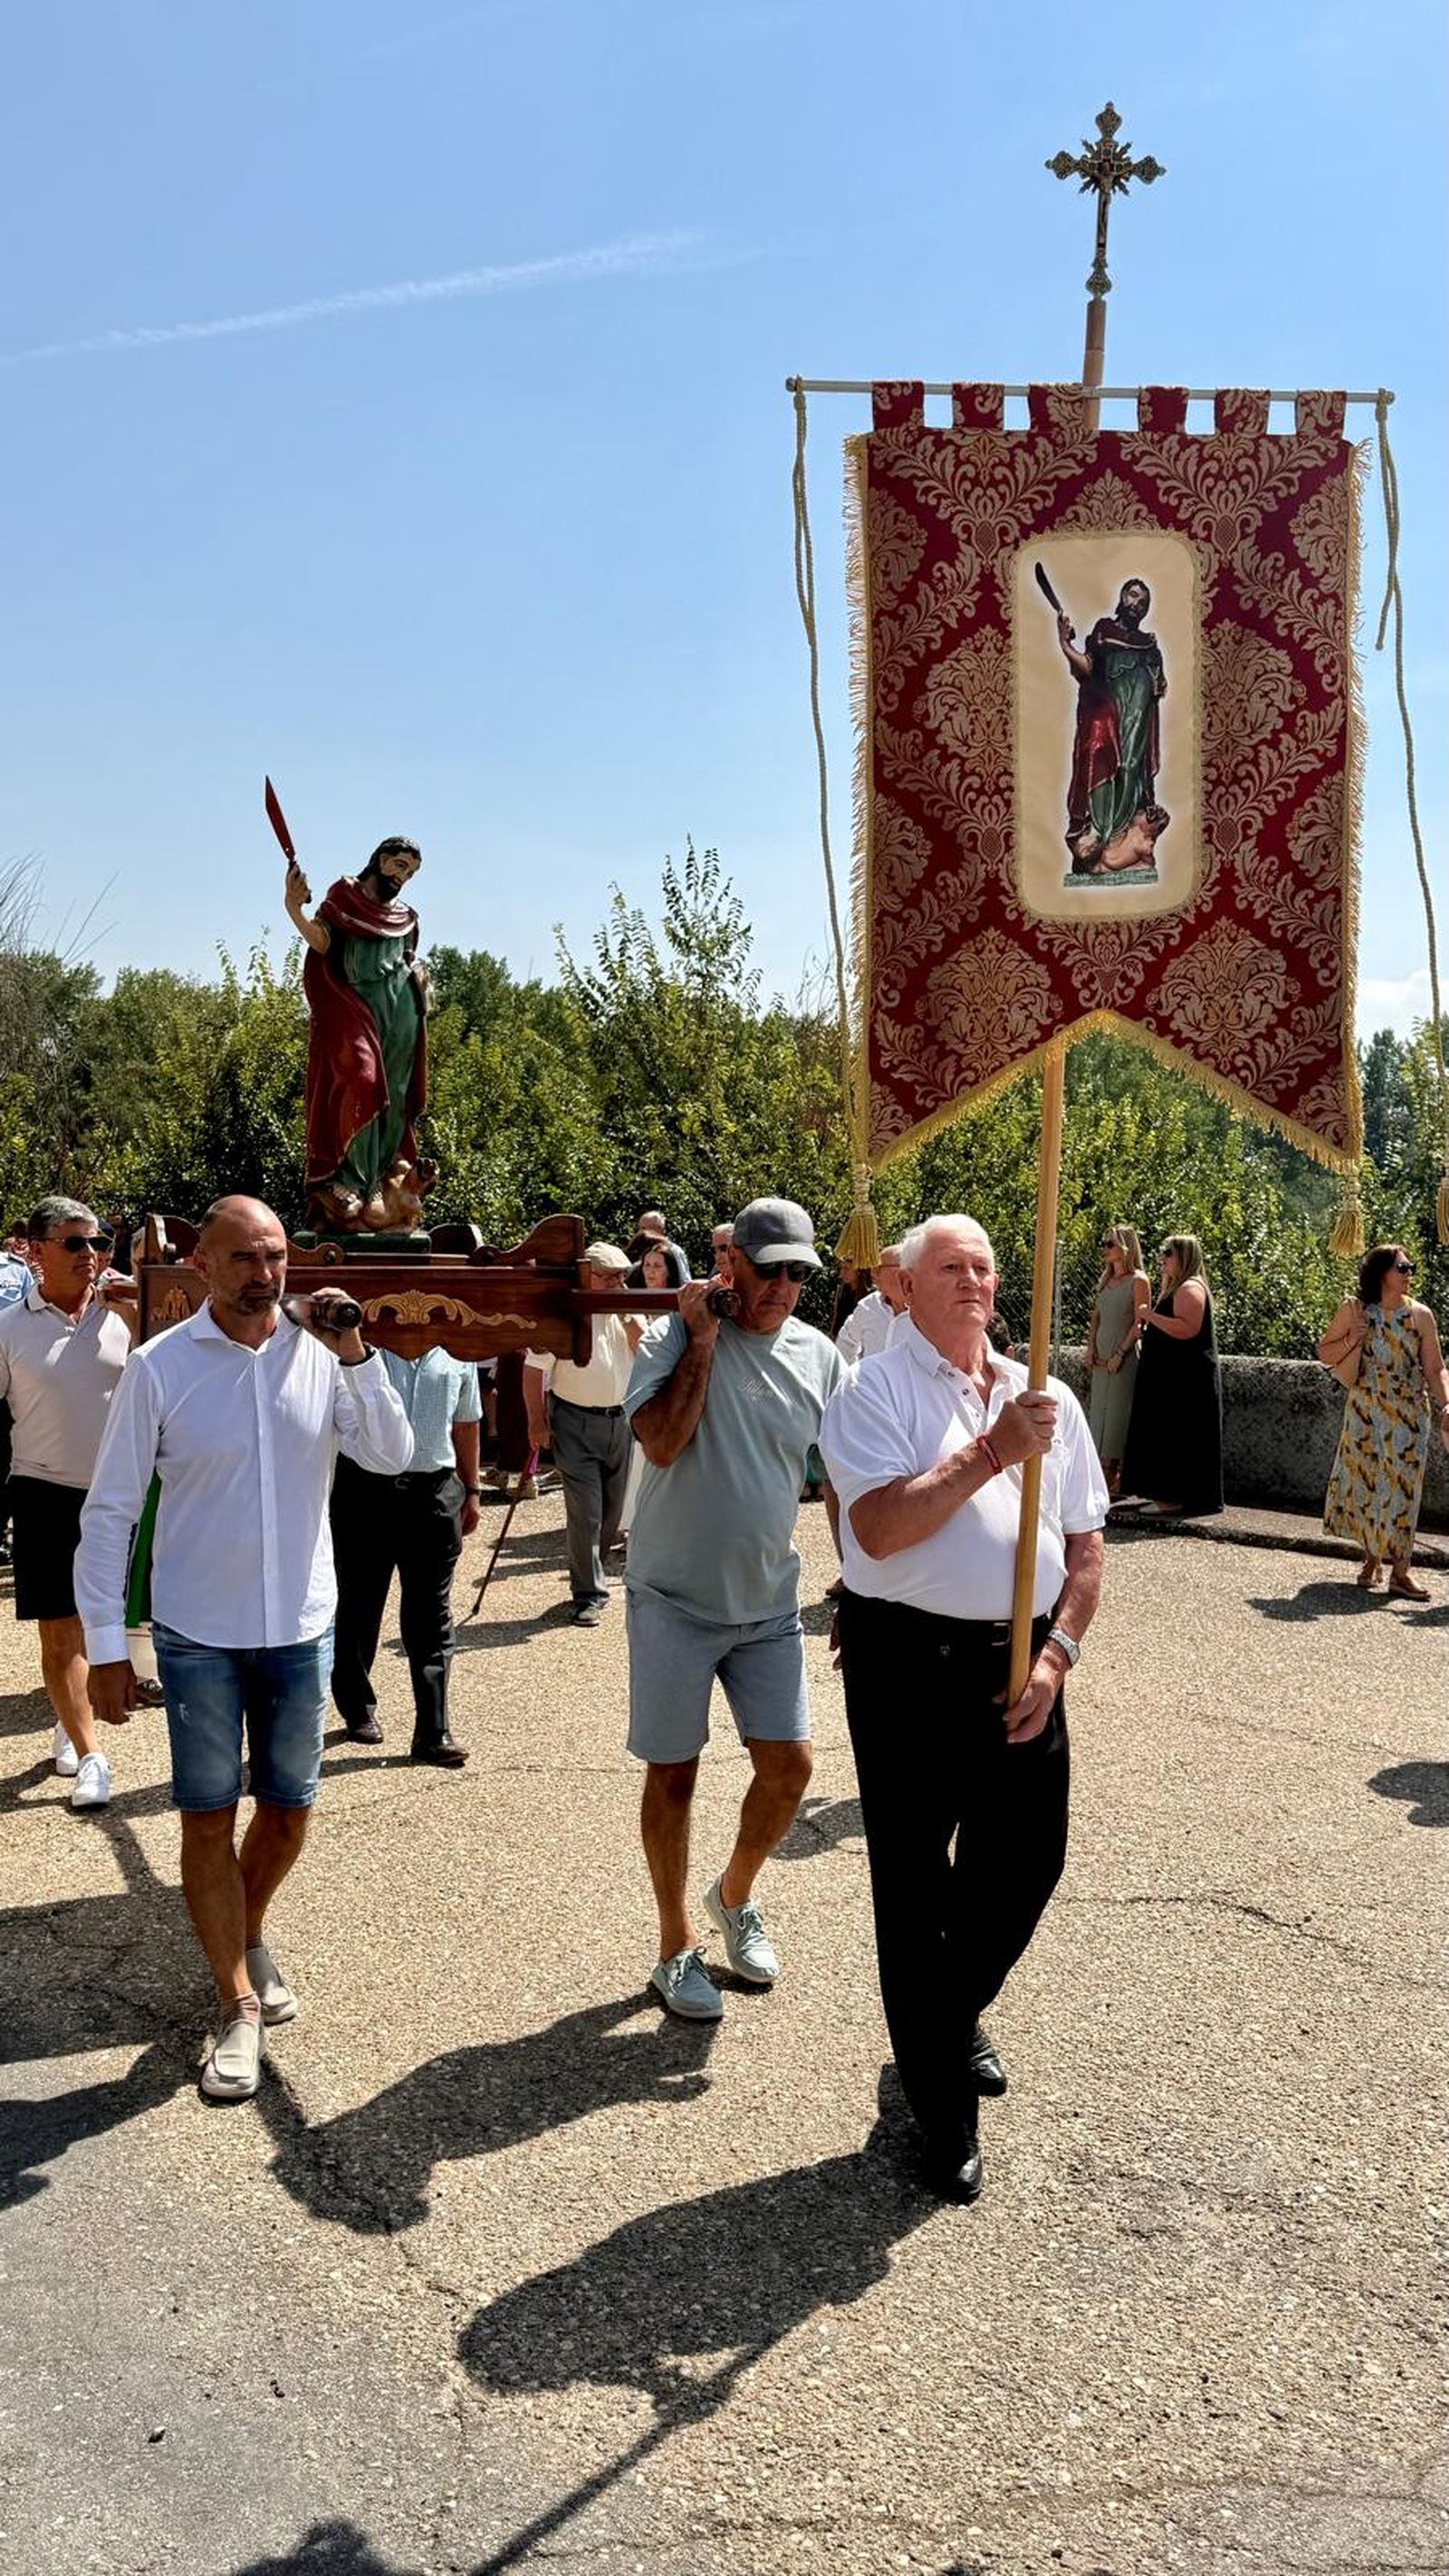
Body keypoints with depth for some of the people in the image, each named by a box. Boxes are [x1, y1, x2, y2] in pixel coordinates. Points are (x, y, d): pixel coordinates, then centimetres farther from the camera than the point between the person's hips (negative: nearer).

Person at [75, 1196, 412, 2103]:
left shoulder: (320, 1353, -4)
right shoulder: (161, 1367, -10)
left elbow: (394, 1457, -10)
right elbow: (110, 1511, -6)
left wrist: (357, 1357, -21)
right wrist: (106, 1644, -7)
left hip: (301, 1628, 2)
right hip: (199, 1635, -2)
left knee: (289, 1811, 14)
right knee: (209, 1818, 3)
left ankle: (249, 1938, 41)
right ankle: (238, 2006, 17)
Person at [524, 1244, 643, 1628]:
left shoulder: (624, 1312, 8)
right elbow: (534, 1367, -5)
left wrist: (629, 1319, -15)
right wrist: (536, 1420, -9)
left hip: (620, 1420, 5)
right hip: (576, 1423, -5)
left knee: (613, 1510, 13)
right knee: (585, 1512, -7)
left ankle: (590, 1574, 33)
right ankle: (588, 1595, 0)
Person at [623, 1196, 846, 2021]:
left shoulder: (819, 1356, 1)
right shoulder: (674, 1339, -10)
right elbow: (660, 1441, -25)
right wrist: (703, 1339, -21)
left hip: (769, 1603, 4)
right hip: (675, 1601, -3)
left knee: (791, 1765, 4)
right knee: (674, 1771, 5)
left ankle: (736, 1897, 32)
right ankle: (677, 1949, 22)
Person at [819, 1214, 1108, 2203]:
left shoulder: (1045, 1399, 10)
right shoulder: (875, 1393, -6)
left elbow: (1086, 1544, 12)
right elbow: (879, 1530, -19)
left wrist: (1057, 1651, -1)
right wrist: (990, 1455, -20)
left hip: (1021, 1665, 5)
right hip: (911, 1663, -5)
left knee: (1027, 1862, 13)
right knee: (916, 1885, 6)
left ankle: (957, 2012, 43)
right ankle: (942, 2098, 24)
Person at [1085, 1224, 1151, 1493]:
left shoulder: (1138, 1280, -6)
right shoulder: (1106, 1281, 15)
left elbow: (1140, 1322, -11)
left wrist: (1120, 1354, -16)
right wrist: (1091, 1349, 4)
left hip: (1123, 1357, -7)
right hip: (1101, 1358, 7)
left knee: (1117, 1411, -6)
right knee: (1098, 1410, 7)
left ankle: (1115, 1473, -2)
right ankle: (1102, 1472, 12)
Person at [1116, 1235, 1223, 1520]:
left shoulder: (1190, 1289, -14)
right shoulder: (1177, 1288, 19)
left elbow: (1187, 1329, -27)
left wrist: (1151, 1316, -21)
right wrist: (1149, 1325, 13)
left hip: (1183, 1379, -11)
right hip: (1169, 1377, 11)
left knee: (1174, 1437, -9)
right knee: (1162, 1435, 11)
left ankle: (1174, 1499, -8)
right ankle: (1162, 1495, 15)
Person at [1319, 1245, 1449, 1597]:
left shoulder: (1420, 1315, -1)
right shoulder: (1354, 1310, -2)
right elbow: (1324, 1353, 6)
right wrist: (1352, 1340, -13)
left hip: (1409, 1416, 0)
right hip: (1365, 1413, 0)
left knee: (1401, 1487, -2)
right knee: (1365, 1484, 4)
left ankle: (1400, 1571, 3)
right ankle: (1371, 1559, 22)